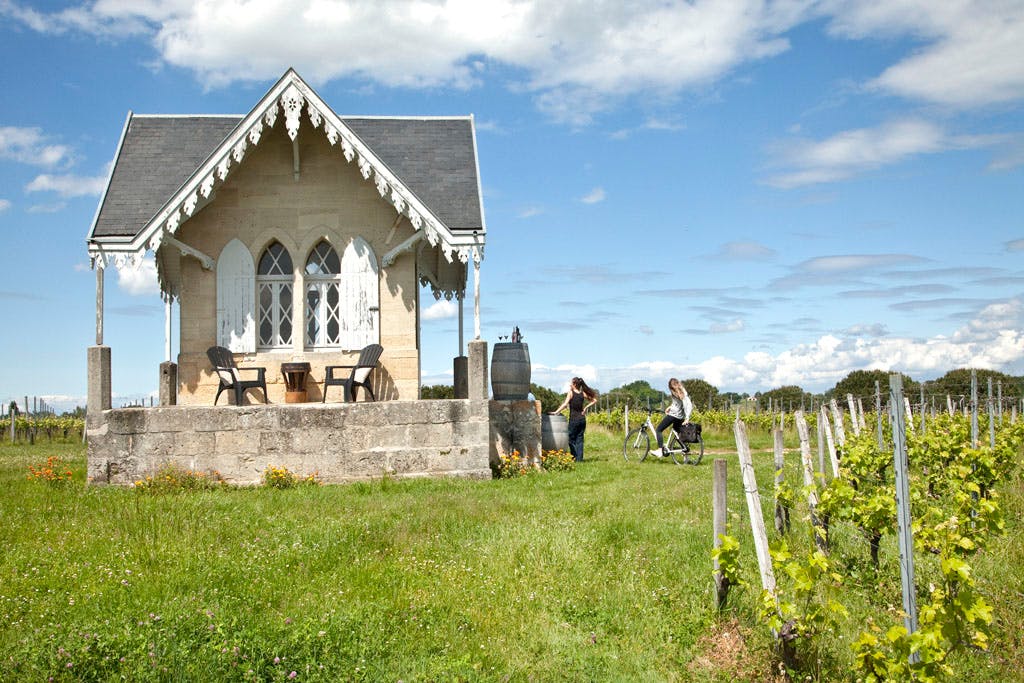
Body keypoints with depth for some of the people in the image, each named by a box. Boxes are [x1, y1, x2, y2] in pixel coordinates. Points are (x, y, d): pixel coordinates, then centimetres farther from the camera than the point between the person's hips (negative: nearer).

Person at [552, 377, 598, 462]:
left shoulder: (571, 393, -7)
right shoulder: (583, 394, 7)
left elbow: (565, 404, -19)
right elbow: (594, 400, 12)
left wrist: (556, 412, -20)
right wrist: (585, 407, 9)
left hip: (574, 419, -5)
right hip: (582, 419, 5)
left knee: (572, 440, 5)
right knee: (579, 439, 9)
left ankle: (574, 458, 2)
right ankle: (579, 458, 7)